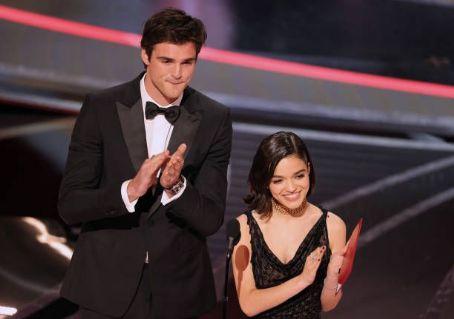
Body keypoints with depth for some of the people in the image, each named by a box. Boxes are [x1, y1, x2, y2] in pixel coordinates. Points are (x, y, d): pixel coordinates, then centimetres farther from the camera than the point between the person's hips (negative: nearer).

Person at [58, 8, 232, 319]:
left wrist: (175, 186, -24)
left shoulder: (214, 119, -4)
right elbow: (70, 205, -9)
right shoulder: (101, 107, -7)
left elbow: (211, 220, -6)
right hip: (108, 285, -1)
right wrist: (130, 190, -26)